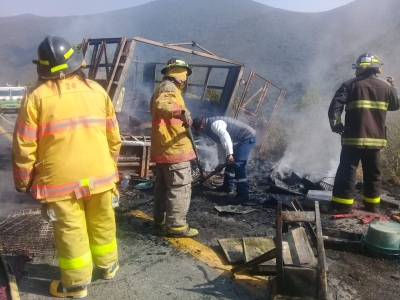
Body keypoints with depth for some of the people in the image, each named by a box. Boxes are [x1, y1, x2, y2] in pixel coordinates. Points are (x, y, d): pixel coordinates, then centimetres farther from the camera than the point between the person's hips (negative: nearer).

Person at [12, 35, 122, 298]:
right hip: (100, 174, 4)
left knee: (70, 230, 9)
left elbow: (24, 146, -5)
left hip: (61, 179, -3)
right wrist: (111, 165, 21)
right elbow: (114, 137, 8)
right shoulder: (97, 91, 4)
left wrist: (23, 181, 7)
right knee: (102, 222, 19)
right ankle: (108, 265, 38)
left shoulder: (37, 97, -8)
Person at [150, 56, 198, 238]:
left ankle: (161, 221, 24)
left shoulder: (164, 88, 23)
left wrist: (182, 116, 44)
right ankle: (176, 226, -2)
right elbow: (161, 106, -33)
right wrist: (180, 111, -50)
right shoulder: (169, 88, -11)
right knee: (180, 188, -6)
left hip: (163, 149, 11)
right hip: (174, 149, -11)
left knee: (163, 186, 15)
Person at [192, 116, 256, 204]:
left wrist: (229, 154, -38)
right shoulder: (211, 127, 17)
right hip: (242, 139, 11)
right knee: (231, 163, 18)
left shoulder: (214, 124, -16)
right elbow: (221, 143, 26)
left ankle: (243, 195, -13)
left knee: (237, 165, -16)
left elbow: (225, 136, -33)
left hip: (247, 137, -11)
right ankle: (228, 186, 31)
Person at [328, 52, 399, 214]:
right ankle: (372, 209, 24)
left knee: (346, 173, 0)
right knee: (373, 175, 15)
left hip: (353, 138, -4)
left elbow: (334, 108, -14)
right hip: (375, 139, 4)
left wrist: (337, 126, -1)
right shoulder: (385, 86, 7)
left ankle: (342, 209, -1)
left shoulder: (350, 85, -4)